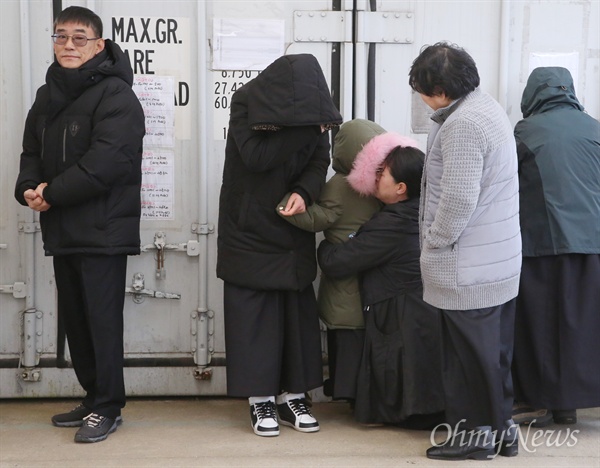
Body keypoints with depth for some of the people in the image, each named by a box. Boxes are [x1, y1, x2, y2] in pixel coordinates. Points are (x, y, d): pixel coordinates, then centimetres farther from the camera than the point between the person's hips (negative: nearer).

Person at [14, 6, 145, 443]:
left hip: (103, 230, -8)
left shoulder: (115, 95, -11)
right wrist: (29, 188, -6)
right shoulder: (47, 96, 16)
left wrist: (52, 194, -16)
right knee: (74, 318, 13)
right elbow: (32, 153, 17)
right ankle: (94, 398, 26)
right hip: (62, 229, 8)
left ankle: (108, 407, 9)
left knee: (102, 318, -3)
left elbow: (105, 161, -21)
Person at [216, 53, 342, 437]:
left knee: (298, 312, 4)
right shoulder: (246, 102, -14)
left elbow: (320, 161, -4)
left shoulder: (312, 105, -4)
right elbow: (255, 156, -24)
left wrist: (304, 192, -24)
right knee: (253, 314, -1)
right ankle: (261, 401, 8)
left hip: (293, 230, 3)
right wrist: (303, 129, -25)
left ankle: (293, 396, 14)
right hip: (249, 229, -3)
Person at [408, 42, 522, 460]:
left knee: (470, 352, 2)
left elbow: (458, 197, -25)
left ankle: (474, 433, 14)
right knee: (495, 348, 17)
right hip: (500, 258, 10)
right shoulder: (488, 108, 12)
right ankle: (500, 426, 27)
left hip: (467, 266, -10)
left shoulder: (462, 124, -21)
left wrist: (435, 239, -10)